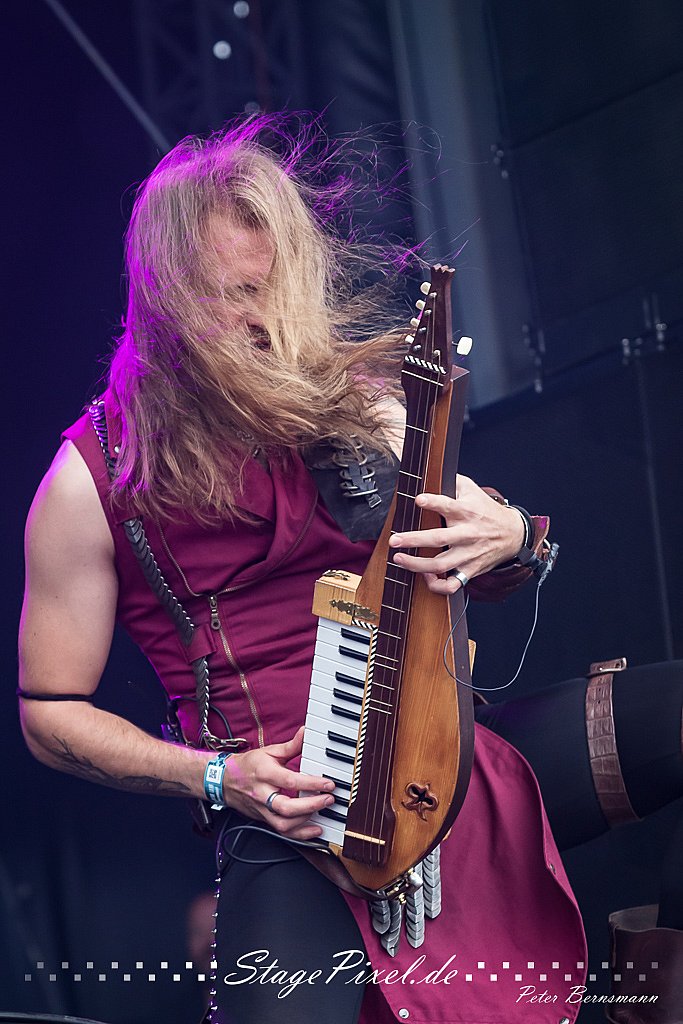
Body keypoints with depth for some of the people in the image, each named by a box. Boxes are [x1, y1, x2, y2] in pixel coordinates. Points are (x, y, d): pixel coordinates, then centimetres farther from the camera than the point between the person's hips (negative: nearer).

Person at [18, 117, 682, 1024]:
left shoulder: (348, 400, 6)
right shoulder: (95, 478, -2)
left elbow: (484, 529, 15)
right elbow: (49, 710, 5)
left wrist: (515, 540, -10)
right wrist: (216, 777, -8)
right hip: (288, 806, -4)